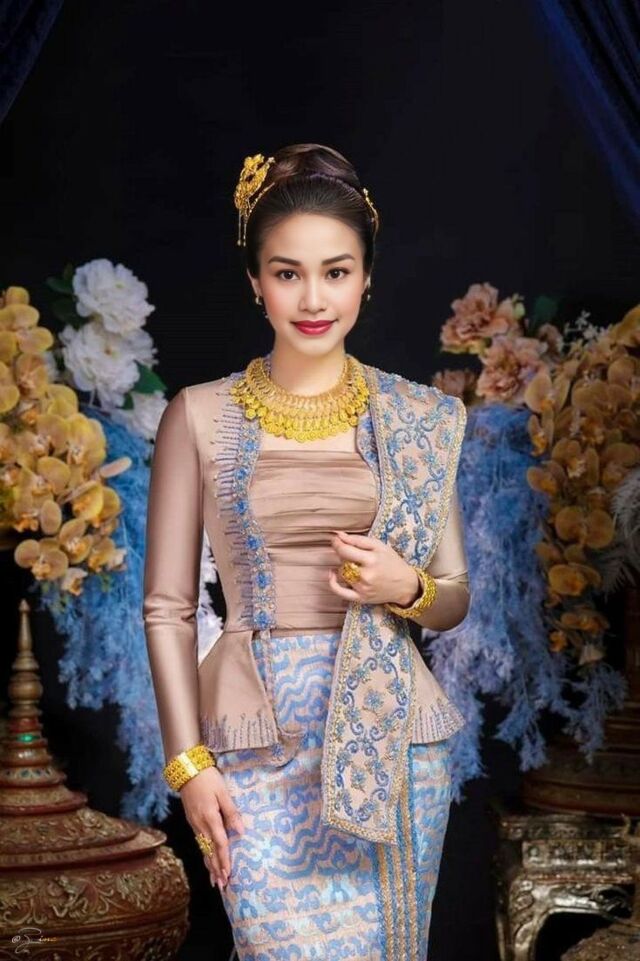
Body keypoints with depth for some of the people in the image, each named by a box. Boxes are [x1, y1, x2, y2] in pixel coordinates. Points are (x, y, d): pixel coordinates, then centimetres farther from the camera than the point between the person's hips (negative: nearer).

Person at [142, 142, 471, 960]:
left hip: (393, 736, 2)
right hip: (259, 746, -2)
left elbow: (455, 600, 12)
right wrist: (188, 764, -6)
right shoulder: (200, 416, 1)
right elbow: (167, 605, 2)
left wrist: (407, 588, -10)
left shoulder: (419, 419, 5)